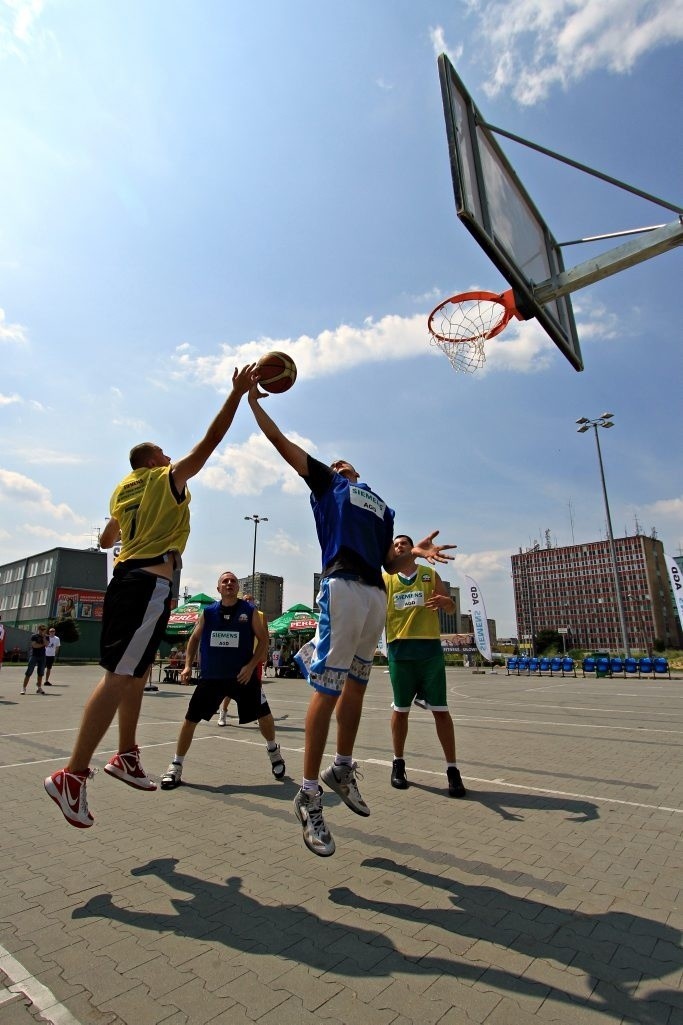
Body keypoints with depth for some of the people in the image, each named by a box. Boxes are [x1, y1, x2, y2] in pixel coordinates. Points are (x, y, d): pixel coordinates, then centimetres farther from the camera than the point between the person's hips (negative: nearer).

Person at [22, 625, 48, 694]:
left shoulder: (45, 637, 9)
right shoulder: (34, 636, -1)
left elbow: (46, 645, -7)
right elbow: (34, 645, -13)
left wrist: (44, 637, -11)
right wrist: (42, 645, -3)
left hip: (42, 656, 4)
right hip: (34, 656, -3)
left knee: (40, 673, 6)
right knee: (28, 673, -5)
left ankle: (39, 688, 13)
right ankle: (23, 688, -1)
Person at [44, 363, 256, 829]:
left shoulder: (123, 490, 20)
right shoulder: (169, 477, 0)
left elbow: (106, 540, 30)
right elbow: (211, 440, -6)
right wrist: (238, 392, -2)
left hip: (127, 577, 9)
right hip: (151, 581, -9)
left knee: (136, 672, 15)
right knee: (120, 677, -9)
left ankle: (126, 756, 24)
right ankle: (72, 775, -6)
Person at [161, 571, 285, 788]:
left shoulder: (250, 611, -4)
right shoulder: (207, 612, 1)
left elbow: (263, 640, -3)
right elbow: (194, 638, 13)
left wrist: (251, 666, -13)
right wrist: (188, 665, 2)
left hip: (243, 675, -1)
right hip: (210, 677, 1)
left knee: (264, 714, 4)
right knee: (190, 719, 0)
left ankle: (273, 750, 33)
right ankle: (176, 766, 19)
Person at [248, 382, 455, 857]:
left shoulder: (382, 507, 29)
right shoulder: (326, 483, 17)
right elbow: (281, 441, 14)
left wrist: (416, 553, 4)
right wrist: (254, 400, 16)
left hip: (377, 594, 6)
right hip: (343, 586, -6)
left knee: (356, 684, 13)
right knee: (327, 688, -6)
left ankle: (342, 770, 28)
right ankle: (309, 794, 4)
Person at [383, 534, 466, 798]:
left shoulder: (430, 574, 10)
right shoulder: (385, 579, 10)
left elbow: (451, 607, 10)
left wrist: (443, 601, -12)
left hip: (430, 648, 0)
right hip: (399, 649, 0)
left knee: (440, 709, 2)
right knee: (400, 709, 9)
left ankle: (452, 770, 14)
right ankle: (398, 763, 26)